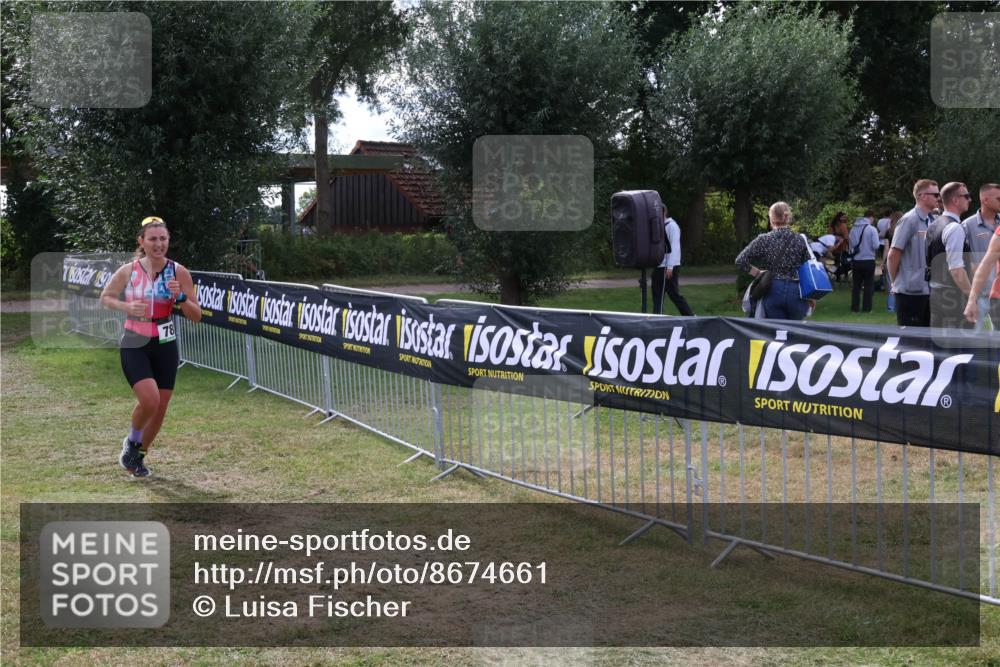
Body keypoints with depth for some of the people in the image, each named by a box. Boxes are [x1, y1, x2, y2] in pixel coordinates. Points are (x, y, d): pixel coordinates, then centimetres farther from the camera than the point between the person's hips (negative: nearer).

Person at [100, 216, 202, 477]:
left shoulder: (179, 272, -6)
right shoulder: (128, 271, -7)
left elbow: (196, 316, -3)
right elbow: (105, 298, 8)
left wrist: (180, 297, -22)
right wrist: (125, 307, -12)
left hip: (165, 347, 2)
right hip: (134, 347, -2)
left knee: (160, 409, 6)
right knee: (149, 400, -21)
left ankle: (139, 455, 31)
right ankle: (132, 441, 9)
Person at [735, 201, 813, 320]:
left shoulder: (764, 240, -2)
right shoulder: (800, 240, 2)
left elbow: (740, 260, -7)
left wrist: (757, 273, 5)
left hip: (773, 291, -1)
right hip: (795, 292, 1)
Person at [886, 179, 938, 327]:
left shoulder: (930, 222, 11)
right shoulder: (909, 220, -12)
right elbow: (893, 255, -12)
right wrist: (895, 283, -3)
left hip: (927, 291, 7)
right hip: (911, 291, -7)